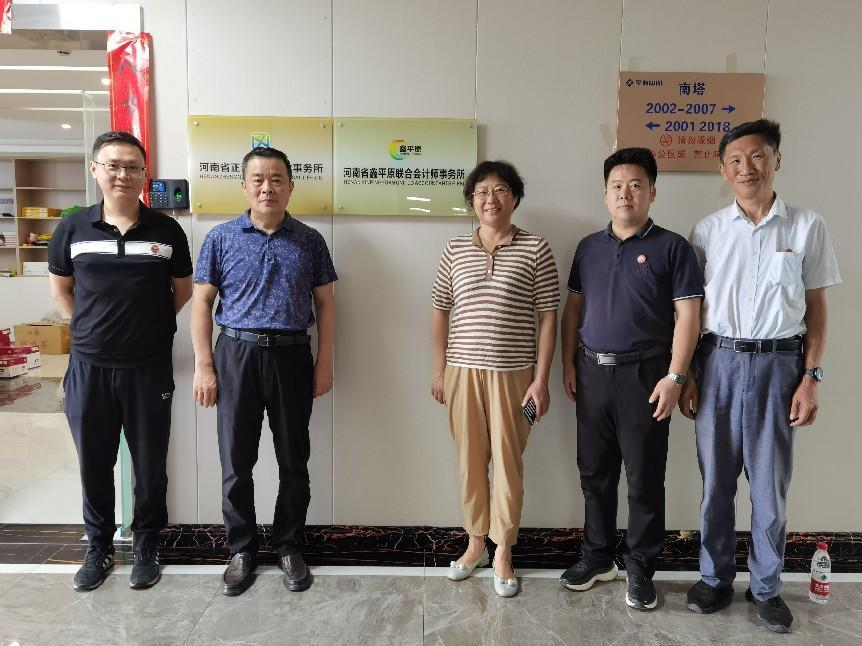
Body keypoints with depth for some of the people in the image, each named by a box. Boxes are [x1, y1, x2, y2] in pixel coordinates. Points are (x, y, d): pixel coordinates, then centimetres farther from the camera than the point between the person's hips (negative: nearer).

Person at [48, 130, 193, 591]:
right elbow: (60, 288, 14)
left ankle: (146, 546, 28)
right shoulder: (73, 228, 1)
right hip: (89, 367, 1)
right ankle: (98, 548, 32)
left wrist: (149, 324, 8)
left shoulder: (166, 230, -2)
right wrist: (90, 327, 8)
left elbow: (183, 290, 9)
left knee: (149, 462, 9)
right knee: (94, 463, 13)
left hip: (149, 367, -1)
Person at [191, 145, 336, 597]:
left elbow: (325, 303, 7)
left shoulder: (309, 241, 5)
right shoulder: (221, 238, 3)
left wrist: (324, 361, 0)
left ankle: (289, 548, 26)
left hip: (292, 356, 1)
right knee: (236, 461, 7)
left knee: (294, 460, 9)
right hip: (236, 354, 0)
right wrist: (204, 365, -5)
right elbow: (202, 303, 2)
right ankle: (241, 550, 25)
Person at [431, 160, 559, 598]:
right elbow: (440, 311, 10)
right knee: (469, 459, 11)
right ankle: (475, 541, 30)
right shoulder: (455, 250, 6)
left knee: (507, 461, 6)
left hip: (513, 373, -2)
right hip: (463, 371, 3)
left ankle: (503, 551, 23)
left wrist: (541, 379, -7)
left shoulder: (535, 249, -2)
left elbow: (548, 317, -3)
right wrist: (439, 369, 7)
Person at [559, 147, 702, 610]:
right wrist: (568, 363, 6)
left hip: (643, 373, -4)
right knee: (595, 472, 14)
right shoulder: (589, 247, 11)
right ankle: (597, 556, 30)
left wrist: (675, 376, -13)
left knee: (645, 478, 5)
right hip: (592, 372, 5)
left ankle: (641, 569, 21)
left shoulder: (671, 247, -3)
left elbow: (688, 315, -7)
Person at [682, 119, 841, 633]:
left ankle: (766, 587, 26)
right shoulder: (707, 229, 4)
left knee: (771, 484, 8)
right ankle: (716, 579, 26)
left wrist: (811, 378, -3)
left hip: (779, 363, -1)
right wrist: (686, 375, 1)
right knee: (717, 480, 9)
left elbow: (817, 308, 4)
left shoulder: (807, 226, 2)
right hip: (718, 361, 1)